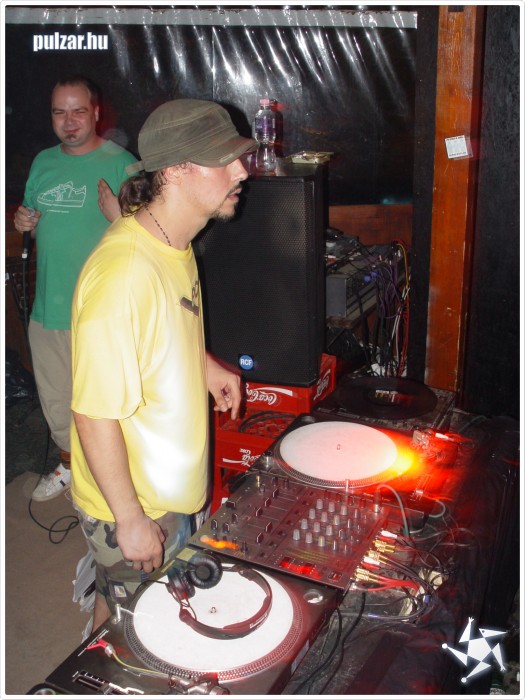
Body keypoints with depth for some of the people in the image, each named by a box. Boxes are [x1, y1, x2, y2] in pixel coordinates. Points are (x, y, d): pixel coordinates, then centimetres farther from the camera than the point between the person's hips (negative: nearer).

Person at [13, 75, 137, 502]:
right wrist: (24, 222, 0)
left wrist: (117, 217, -31)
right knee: (55, 399, 22)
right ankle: (69, 462, 45)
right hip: (47, 306, 7)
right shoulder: (43, 162, 10)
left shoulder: (121, 164, -10)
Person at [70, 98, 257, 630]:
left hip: (177, 486, 8)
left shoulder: (175, 245, -2)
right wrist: (130, 520, -21)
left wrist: (203, 363, 2)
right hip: (131, 507, -8)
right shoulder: (121, 274, -33)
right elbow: (95, 414, -28)